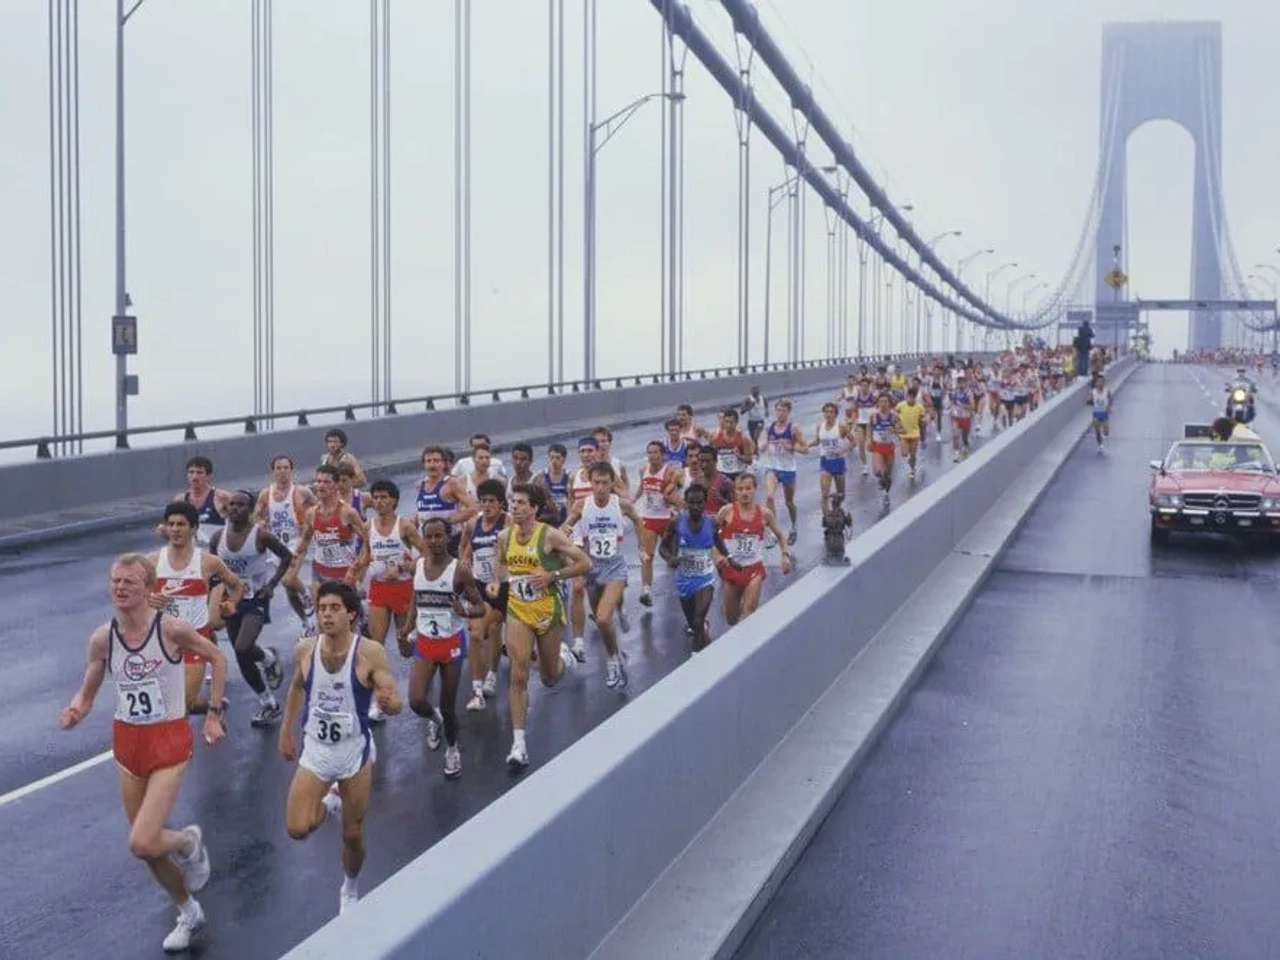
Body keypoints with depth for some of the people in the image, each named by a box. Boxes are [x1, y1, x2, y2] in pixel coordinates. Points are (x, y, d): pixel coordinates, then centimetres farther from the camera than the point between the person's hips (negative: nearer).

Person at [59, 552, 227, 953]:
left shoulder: (171, 629, -17)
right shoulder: (102, 638, -6)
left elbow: (217, 658, -1)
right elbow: (87, 693, 5)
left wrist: (214, 713, -1)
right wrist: (74, 712, -18)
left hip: (169, 742, -5)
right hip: (127, 742, 5)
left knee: (142, 844, -18)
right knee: (147, 847, 13)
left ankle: (189, 842, 17)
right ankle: (189, 914, 37)